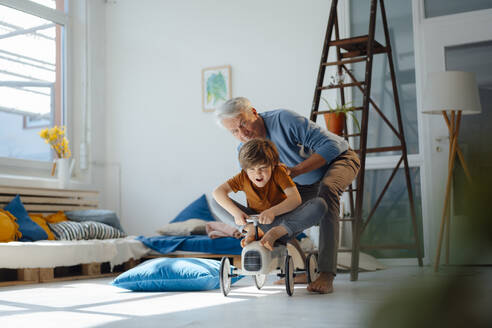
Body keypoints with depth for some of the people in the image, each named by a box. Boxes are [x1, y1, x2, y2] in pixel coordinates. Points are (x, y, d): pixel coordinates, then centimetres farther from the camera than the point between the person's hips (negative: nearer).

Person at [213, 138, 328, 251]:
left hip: (282, 219, -2)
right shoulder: (243, 177, -11)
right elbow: (218, 192, -19)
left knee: (319, 204, -28)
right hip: (255, 219, 2)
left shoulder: (278, 172, -17)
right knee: (218, 201, -12)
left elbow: (296, 199, -29)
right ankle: (251, 229, -27)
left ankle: (276, 232, -33)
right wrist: (236, 212, -34)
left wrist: (273, 211, -46)